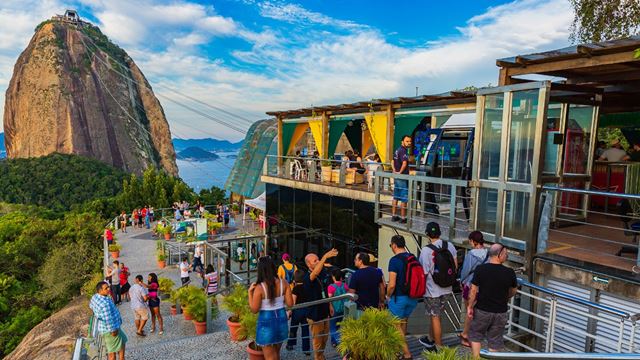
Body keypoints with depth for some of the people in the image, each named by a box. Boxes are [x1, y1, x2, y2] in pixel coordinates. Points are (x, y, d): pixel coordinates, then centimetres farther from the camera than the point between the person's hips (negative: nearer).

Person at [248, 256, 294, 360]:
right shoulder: (284, 283, -7)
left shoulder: (259, 288, -18)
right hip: (281, 320, 4)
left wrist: (250, 292, -5)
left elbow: (254, 310, -11)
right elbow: (290, 303, -4)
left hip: (267, 322, -4)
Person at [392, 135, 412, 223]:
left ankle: (393, 215, 20)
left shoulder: (397, 150, 12)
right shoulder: (404, 151, -17)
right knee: (404, 198, -1)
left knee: (395, 197, 14)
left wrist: (394, 171, 10)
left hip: (396, 177, 9)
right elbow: (404, 163, -31)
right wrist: (400, 172, -18)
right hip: (403, 178, -9)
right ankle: (403, 218, 4)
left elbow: (392, 162, 22)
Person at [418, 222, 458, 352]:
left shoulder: (426, 250, -22)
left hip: (432, 290, -6)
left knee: (435, 318, 9)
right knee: (435, 315, 22)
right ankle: (430, 339, 39)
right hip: (447, 289, 6)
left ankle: (439, 347, 20)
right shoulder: (450, 246, -5)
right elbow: (455, 266, 5)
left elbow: (424, 273, -17)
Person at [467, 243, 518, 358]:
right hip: (500, 312, 1)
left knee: (475, 335, 18)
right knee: (494, 341, 16)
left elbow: (473, 290, -12)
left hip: (482, 310, -1)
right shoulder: (510, 272, -12)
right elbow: (513, 291, 6)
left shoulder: (480, 269, -15)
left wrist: (470, 307, 0)